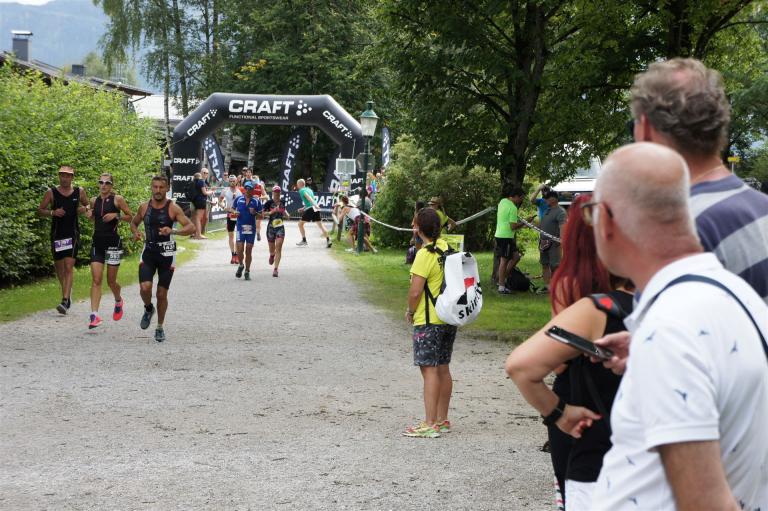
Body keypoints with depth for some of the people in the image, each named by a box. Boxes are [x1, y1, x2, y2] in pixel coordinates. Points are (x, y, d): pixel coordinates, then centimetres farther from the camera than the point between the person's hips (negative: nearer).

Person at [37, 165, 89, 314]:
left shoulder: (79, 192, 4)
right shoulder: (51, 192, 1)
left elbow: (88, 205, 19)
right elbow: (40, 210, 4)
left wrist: (85, 208, -4)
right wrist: (53, 212, -14)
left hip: (72, 234, -2)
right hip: (57, 234, 2)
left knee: (69, 266, -14)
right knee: (59, 267, 12)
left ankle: (65, 300, -19)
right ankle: (67, 291, 37)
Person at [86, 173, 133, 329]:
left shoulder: (117, 199, -4)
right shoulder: (94, 201, 9)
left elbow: (131, 217, 0)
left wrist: (116, 216, -14)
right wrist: (90, 215, 4)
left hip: (113, 242, -4)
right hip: (97, 243, 4)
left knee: (111, 281, 5)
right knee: (96, 280, -7)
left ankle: (118, 301, 38)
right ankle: (94, 315, -12)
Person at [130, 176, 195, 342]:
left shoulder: (173, 208, -7)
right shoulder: (144, 207, 2)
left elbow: (191, 228, -13)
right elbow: (134, 222, 21)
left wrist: (172, 231, -29)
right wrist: (135, 232, -3)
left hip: (167, 254, -2)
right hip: (148, 252, 2)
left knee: (162, 294, 4)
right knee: (145, 288, -18)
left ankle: (160, 327, 22)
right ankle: (148, 309, 16)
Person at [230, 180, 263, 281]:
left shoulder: (256, 201, 4)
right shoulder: (239, 199, 6)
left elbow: (261, 216, 5)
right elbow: (232, 209, 17)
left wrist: (255, 213, -15)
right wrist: (234, 212, -5)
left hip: (251, 227, 0)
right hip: (240, 227, 0)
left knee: (249, 250, 3)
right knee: (240, 249, -9)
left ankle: (247, 272, 13)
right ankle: (241, 265, 20)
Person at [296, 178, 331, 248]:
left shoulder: (302, 190, -1)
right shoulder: (309, 189, 23)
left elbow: (308, 197, -17)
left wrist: (315, 205, -31)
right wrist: (303, 208, 34)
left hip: (310, 209, -7)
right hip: (315, 209, 7)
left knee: (300, 224, 8)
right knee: (320, 225, 5)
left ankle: (304, 241, 8)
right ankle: (328, 240, -4)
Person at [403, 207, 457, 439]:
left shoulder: (425, 254, -17)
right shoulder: (448, 248, 6)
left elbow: (415, 291, -21)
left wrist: (410, 311, -3)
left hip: (428, 320, -8)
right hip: (449, 318, 8)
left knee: (429, 369, -7)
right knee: (443, 368, 14)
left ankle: (430, 424, -8)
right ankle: (442, 420, 22)